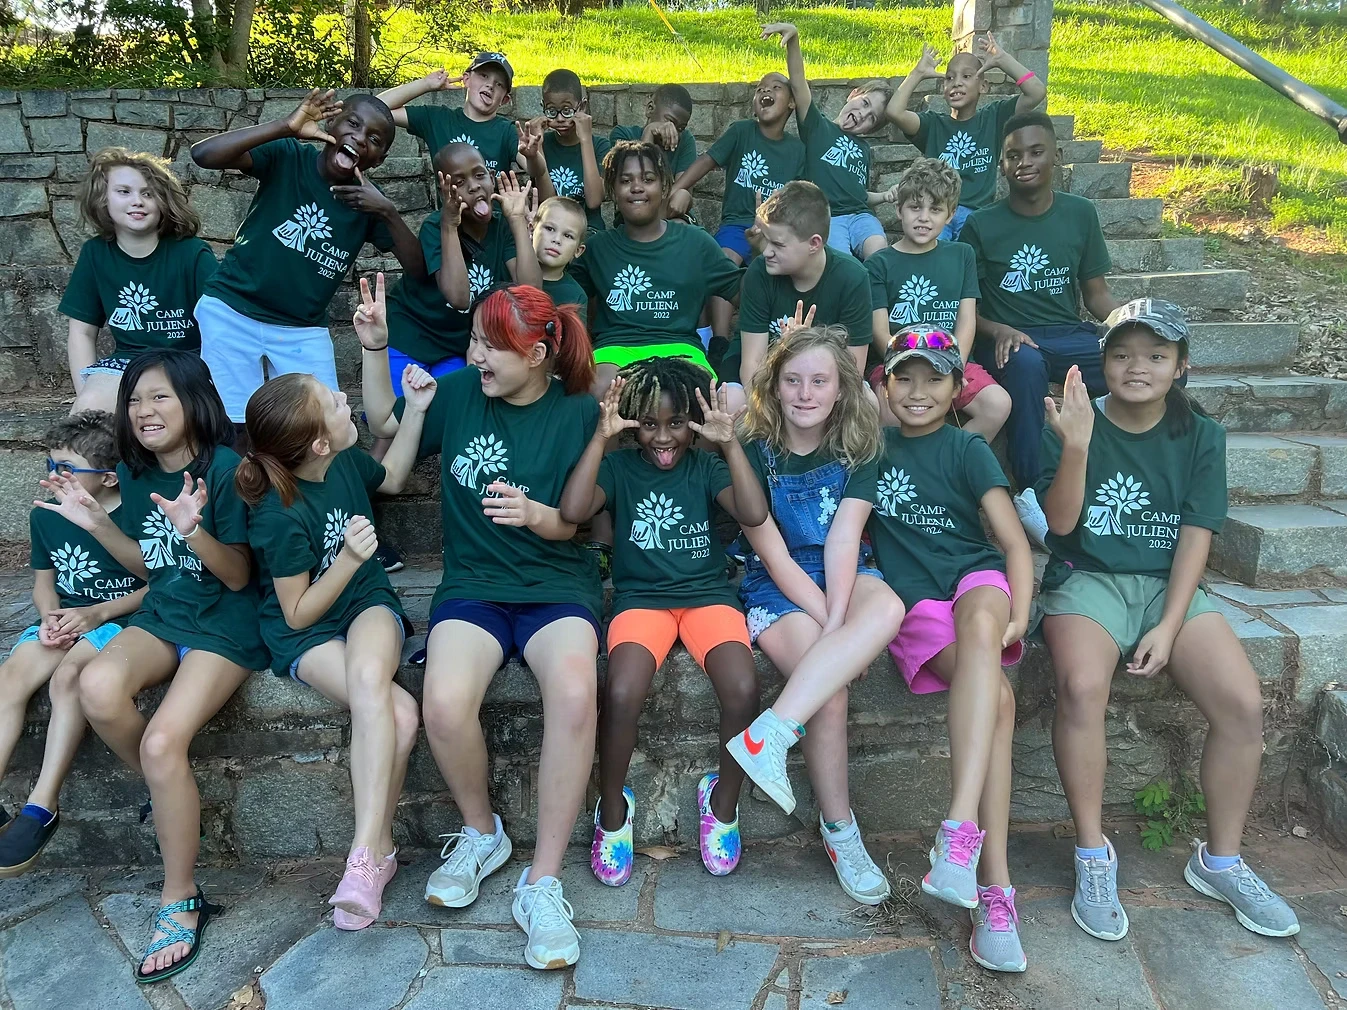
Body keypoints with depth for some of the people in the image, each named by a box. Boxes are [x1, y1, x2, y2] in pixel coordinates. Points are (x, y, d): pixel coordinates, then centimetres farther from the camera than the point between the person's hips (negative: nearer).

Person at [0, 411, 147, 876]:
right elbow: (44, 580, 18)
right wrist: (50, 616, -3)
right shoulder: (45, 516, 7)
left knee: (67, 675, -32)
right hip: (64, 621, 6)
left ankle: (42, 806, -27)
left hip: (119, 618, -6)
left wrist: (98, 612, -16)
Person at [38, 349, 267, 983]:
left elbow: (237, 576, -11)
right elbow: (147, 565, 15)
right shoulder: (134, 471, 6)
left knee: (163, 740, -25)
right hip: (162, 615, 6)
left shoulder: (224, 466, -14)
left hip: (225, 624, -5)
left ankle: (180, 903, -5)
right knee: (98, 687, -28)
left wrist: (194, 529, -29)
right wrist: (95, 522, 1)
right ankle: (163, 791, 2)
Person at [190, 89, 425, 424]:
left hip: (304, 332, 3)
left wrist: (388, 212, -22)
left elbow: (417, 269, -7)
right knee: (233, 422, -6)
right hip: (232, 312, -3)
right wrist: (286, 128, -29)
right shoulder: (287, 156, -9)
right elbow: (203, 154, -23)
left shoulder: (370, 201, -1)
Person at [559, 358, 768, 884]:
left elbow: (754, 514, -9)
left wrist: (730, 444, -16)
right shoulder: (619, 467, 7)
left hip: (707, 594, 1)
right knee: (622, 694, -30)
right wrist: (602, 437, -15)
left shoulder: (706, 467, 9)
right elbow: (573, 511, -13)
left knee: (742, 689, -28)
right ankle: (613, 811, -2)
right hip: (641, 598, -1)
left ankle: (723, 801, 1)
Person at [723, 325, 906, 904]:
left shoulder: (857, 450, 2)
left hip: (842, 578, 3)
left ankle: (769, 735, -36)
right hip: (775, 587, -3)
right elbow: (772, 552, -12)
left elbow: (843, 539, -10)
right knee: (830, 693, -28)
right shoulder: (752, 450, -7)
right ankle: (838, 829, -8)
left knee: (887, 608, -33)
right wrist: (827, 623, -19)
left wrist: (840, 621, -24)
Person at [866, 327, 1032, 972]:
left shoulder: (967, 449, 8)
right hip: (910, 600, 0)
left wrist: (1018, 617, -15)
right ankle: (994, 887, -30)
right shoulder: (875, 445, 15)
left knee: (981, 623, -38)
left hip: (975, 575, 0)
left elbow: (1015, 543, 2)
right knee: (997, 694, -28)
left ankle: (959, 835, -47)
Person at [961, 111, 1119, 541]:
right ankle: (1032, 493, -29)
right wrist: (998, 330, -19)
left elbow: (1097, 292, 11)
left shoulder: (1080, 214, 9)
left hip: (1070, 336, 3)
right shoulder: (981, 225, 1)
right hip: (1008, 342, -3)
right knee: (1025, 364, -40)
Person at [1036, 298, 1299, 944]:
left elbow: (1196, 535, 0)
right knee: (1082, 686, -33)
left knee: (1244, 702, -20)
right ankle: (1093, 856, -14)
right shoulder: (1075, 424, -2)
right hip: (1087, 579, -3)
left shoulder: (1200, 436, 5)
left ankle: (1220, 861, 4)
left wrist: (1169, 626, -11)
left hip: (1169, 585, 3)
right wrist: (1076, 447, -26)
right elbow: (1060, 522, -10)